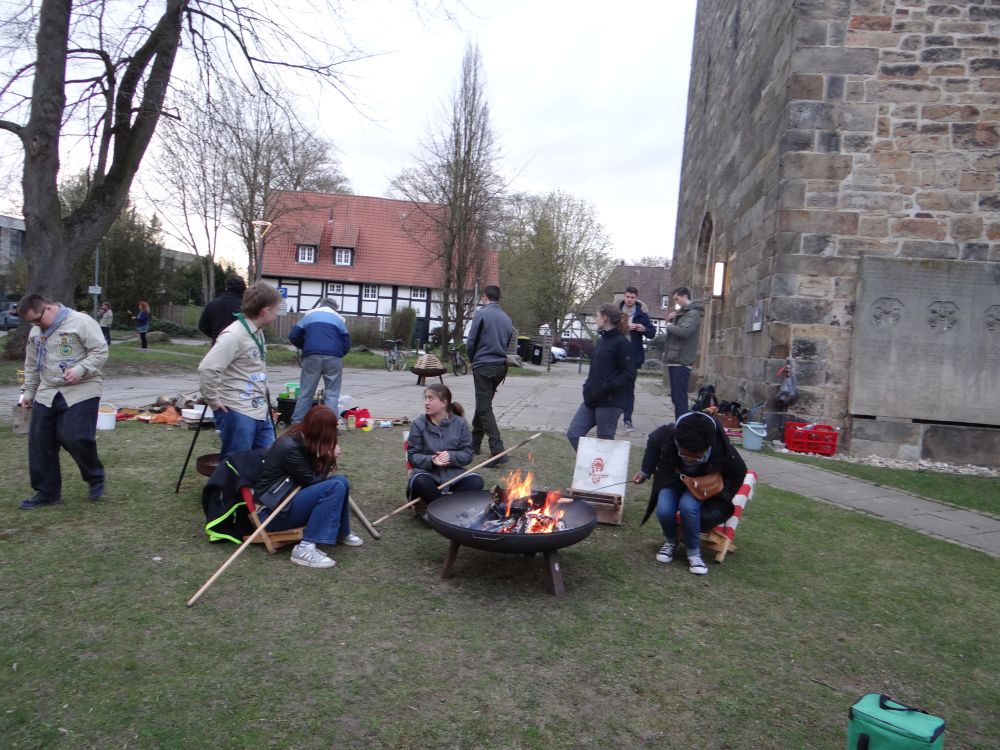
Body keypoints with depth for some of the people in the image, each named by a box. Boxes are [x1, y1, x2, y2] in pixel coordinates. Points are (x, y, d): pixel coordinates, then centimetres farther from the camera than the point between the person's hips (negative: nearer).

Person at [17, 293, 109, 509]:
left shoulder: (81, 322, -11)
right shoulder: (35, 332, 12)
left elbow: (101, 352, -14)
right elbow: (31, 365, 23)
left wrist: (80, 370, -25)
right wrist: (28, 392, 22)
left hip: (81, 392, -7)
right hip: (47, 394, 7)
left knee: (76, 438, -15)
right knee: (40, 443, 5)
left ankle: (95, 478, 12)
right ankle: (47, 492, 17)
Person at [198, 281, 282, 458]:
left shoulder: (257, 333, 10)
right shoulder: (234, 335, -18)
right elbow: (207, 369, -25)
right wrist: (213, 400, -16)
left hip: (260, 411, 9)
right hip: (237, 413, -9)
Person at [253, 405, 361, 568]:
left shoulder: (301, 439, 4)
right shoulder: (290, 447, -23)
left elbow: (314, 474, 7)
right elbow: (311, 481, -17)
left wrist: (329, 456, -6)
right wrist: (330, 457, -7)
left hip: (289, 496, 9)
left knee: (341, 480, 0)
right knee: (335, 486, -24)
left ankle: (341, 533, 18)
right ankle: (306, 548, -26)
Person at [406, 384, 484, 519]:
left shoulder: (460, 423, 0)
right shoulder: (419, 424, -2)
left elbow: (467, 454, -1)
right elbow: (413, 455, -3)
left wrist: (451, 456, -22)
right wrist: (431, 460, -23)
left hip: (453, 473, 1)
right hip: (427, 471, -1)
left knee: (476, 481, -27)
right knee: (419, 482, -36)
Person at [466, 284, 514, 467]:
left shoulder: (481, 313, -7)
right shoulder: (507, 318, 11)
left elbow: (470, 342, -7)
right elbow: (507, 343, 12)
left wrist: (473, 361, 11)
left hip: (483, 366, -7)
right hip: (501, 366, 7)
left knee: (484, 410, -7)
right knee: (483, 405, 21)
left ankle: (498, 452, -17)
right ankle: (475, 443, 31)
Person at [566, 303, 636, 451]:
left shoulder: (621, 343, -12)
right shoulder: (602, 340, 15)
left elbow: (629, 375, -17)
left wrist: (607, 388, -23)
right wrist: (589, 386, 9)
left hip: (610, 402, -9)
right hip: (593, 399, 9)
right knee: (573, 433, 5)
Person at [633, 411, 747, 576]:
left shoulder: (723, 450, -35)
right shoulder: (666, 435, -33)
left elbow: (738, 473, -11)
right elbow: (652, 442, -5)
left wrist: (721, 501, -13)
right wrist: (645, 471, -4)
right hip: (672, 478, 1)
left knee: (687, 506, -32)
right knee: (663, 510, -26)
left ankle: (693, 553, -8)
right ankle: (670, 541, 8)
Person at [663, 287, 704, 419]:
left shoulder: (693, 313, -8)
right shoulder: (681, 313, 21)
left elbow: (684, 331, -24)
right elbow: (673, 331, 22)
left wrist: (669, 325, -8)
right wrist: (670, 321, 5)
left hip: (681, 362, -9)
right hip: (674, 361, 9)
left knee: (680, 399, -10)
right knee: (676, 398, 12)